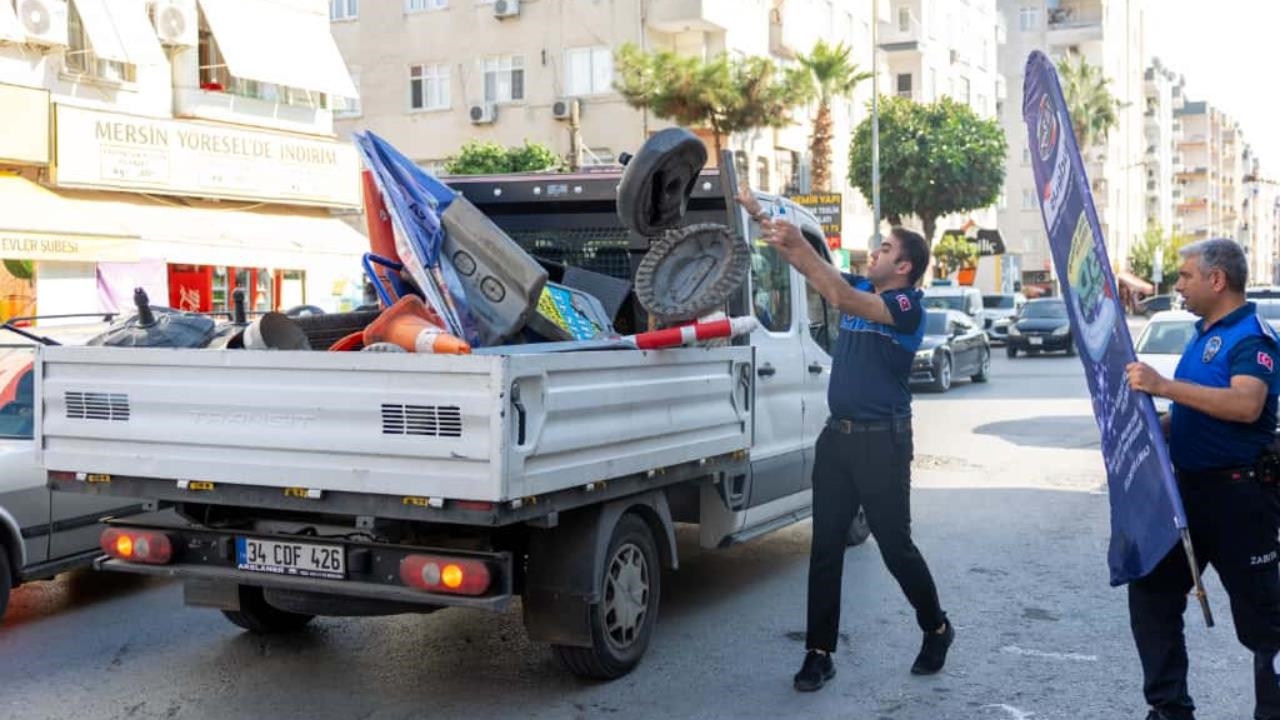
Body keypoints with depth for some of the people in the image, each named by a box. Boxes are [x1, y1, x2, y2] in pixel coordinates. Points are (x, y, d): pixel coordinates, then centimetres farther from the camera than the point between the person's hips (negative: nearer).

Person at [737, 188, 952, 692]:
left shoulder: (906, 305, -11)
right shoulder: (862, 289, 11)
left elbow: (844, 299, -26)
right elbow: (813, 271, 6)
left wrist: (799, 244, -32)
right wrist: (760, 219, -2)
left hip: (882, 441, -7)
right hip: (838, 436, 7)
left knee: (896, 546, 4)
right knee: (825, 548, 4)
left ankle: (937, 630, 28)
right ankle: (819, 653, 10)